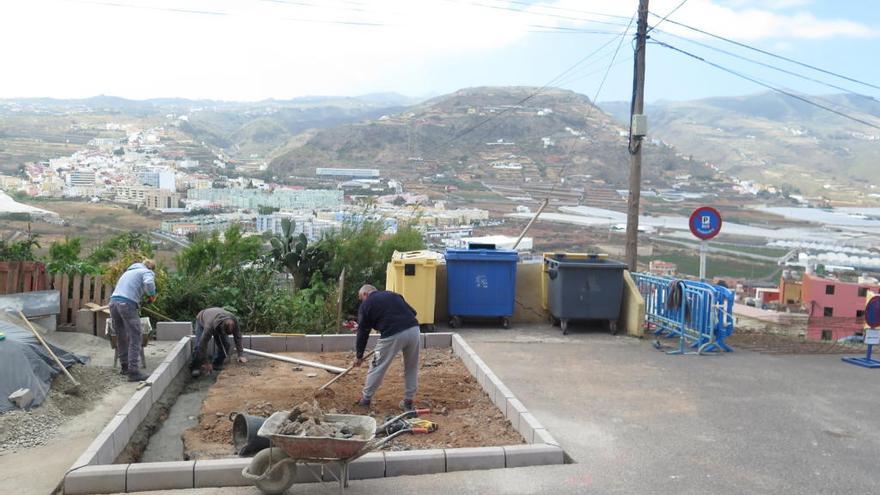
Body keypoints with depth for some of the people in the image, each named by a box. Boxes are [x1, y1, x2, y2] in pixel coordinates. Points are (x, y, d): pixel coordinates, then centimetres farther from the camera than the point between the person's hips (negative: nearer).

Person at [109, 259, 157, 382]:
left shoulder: (129, 271, 31)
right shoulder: (147, 272, 8)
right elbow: (148, 283, -14)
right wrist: (152, 295, 3)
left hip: (113, 301, 7)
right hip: (127, 303, -7)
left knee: (121, 336, 19)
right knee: (135, 337, -5)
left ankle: (125, 366, 30)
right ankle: (133, 371, -11)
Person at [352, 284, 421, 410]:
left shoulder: (366, 304, 15)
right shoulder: (393, 294, 28)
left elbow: (363, 332, 18)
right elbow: (413, 312, 23)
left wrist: (359, 356, 27)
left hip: (392, 335, -4)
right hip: (413, 329, 4)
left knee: (377, 367, 14)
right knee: (412, 368, 21)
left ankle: (365, 399, 28)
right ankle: (408, 402, 27)